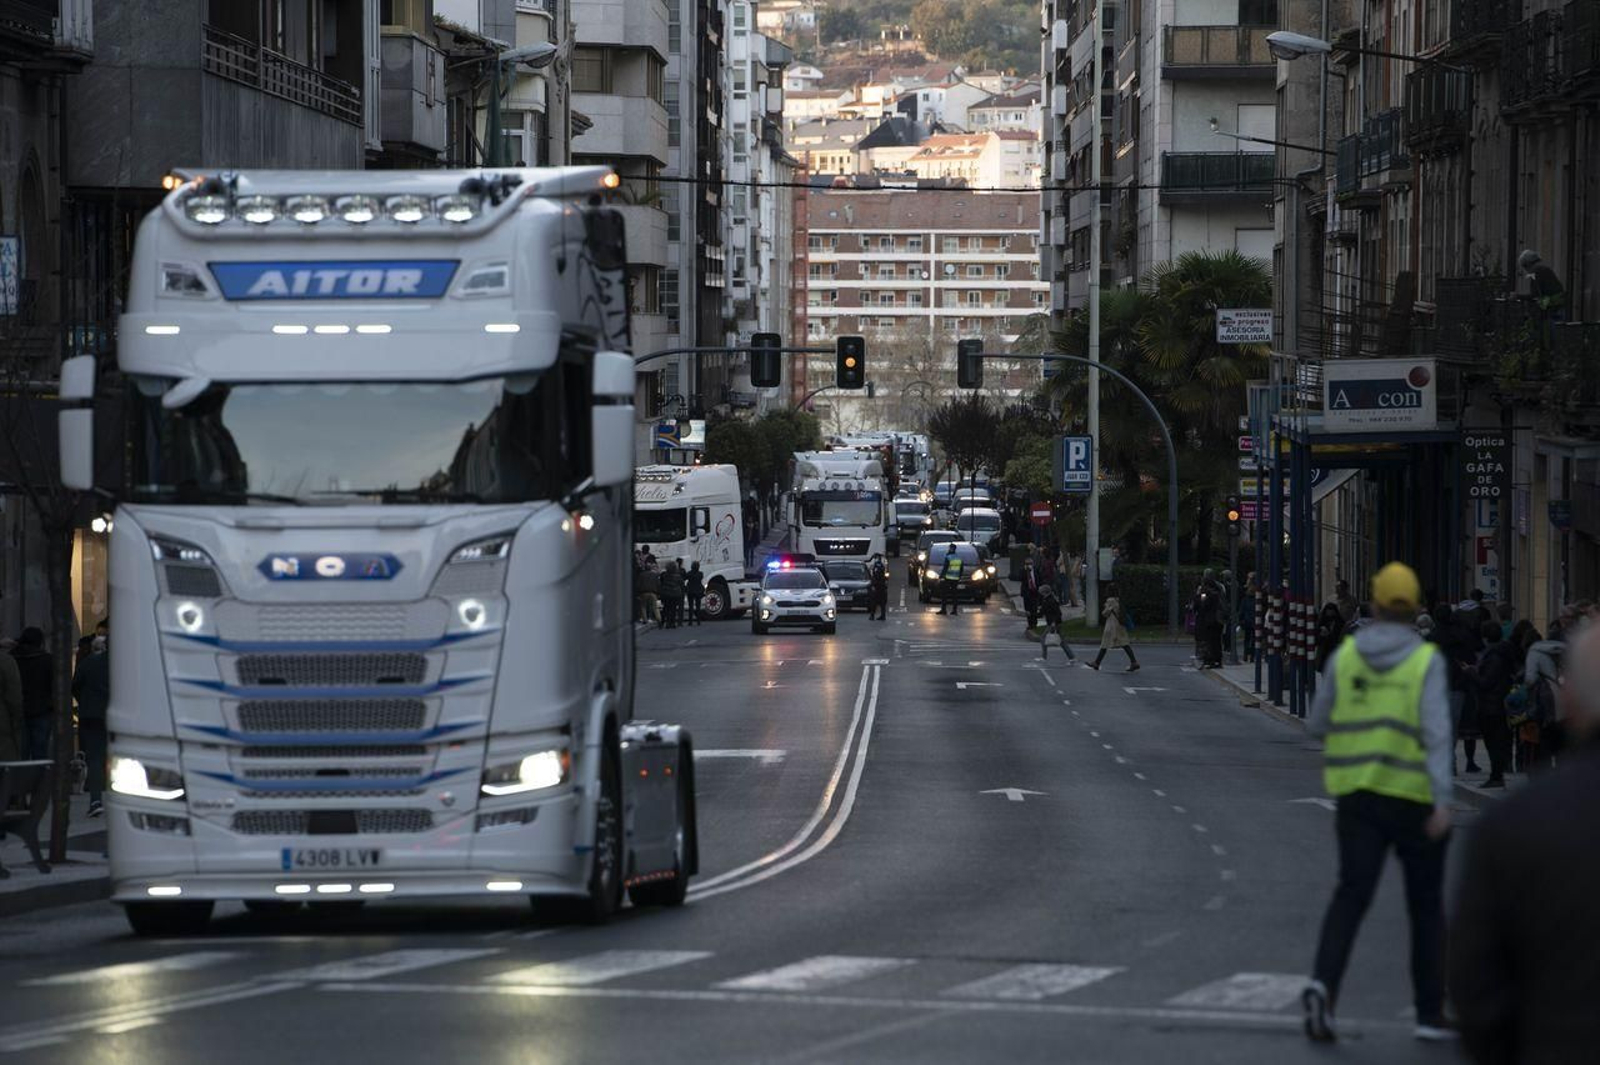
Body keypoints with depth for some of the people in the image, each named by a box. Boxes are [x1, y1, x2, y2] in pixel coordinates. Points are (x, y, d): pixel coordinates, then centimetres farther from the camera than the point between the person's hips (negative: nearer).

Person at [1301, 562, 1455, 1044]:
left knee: (1351, 896, -3)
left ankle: (1323, 984, -28)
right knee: (1426, 905, 13)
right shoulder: (1427, 662, -8)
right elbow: (1437, 732, -19)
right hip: (1414, 797, -2)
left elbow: (1318, 724, 10)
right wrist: (1443, 802, -24)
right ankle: (1430, 1012, 17)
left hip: (1357, 793, 2)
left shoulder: (1345, 656, 2)